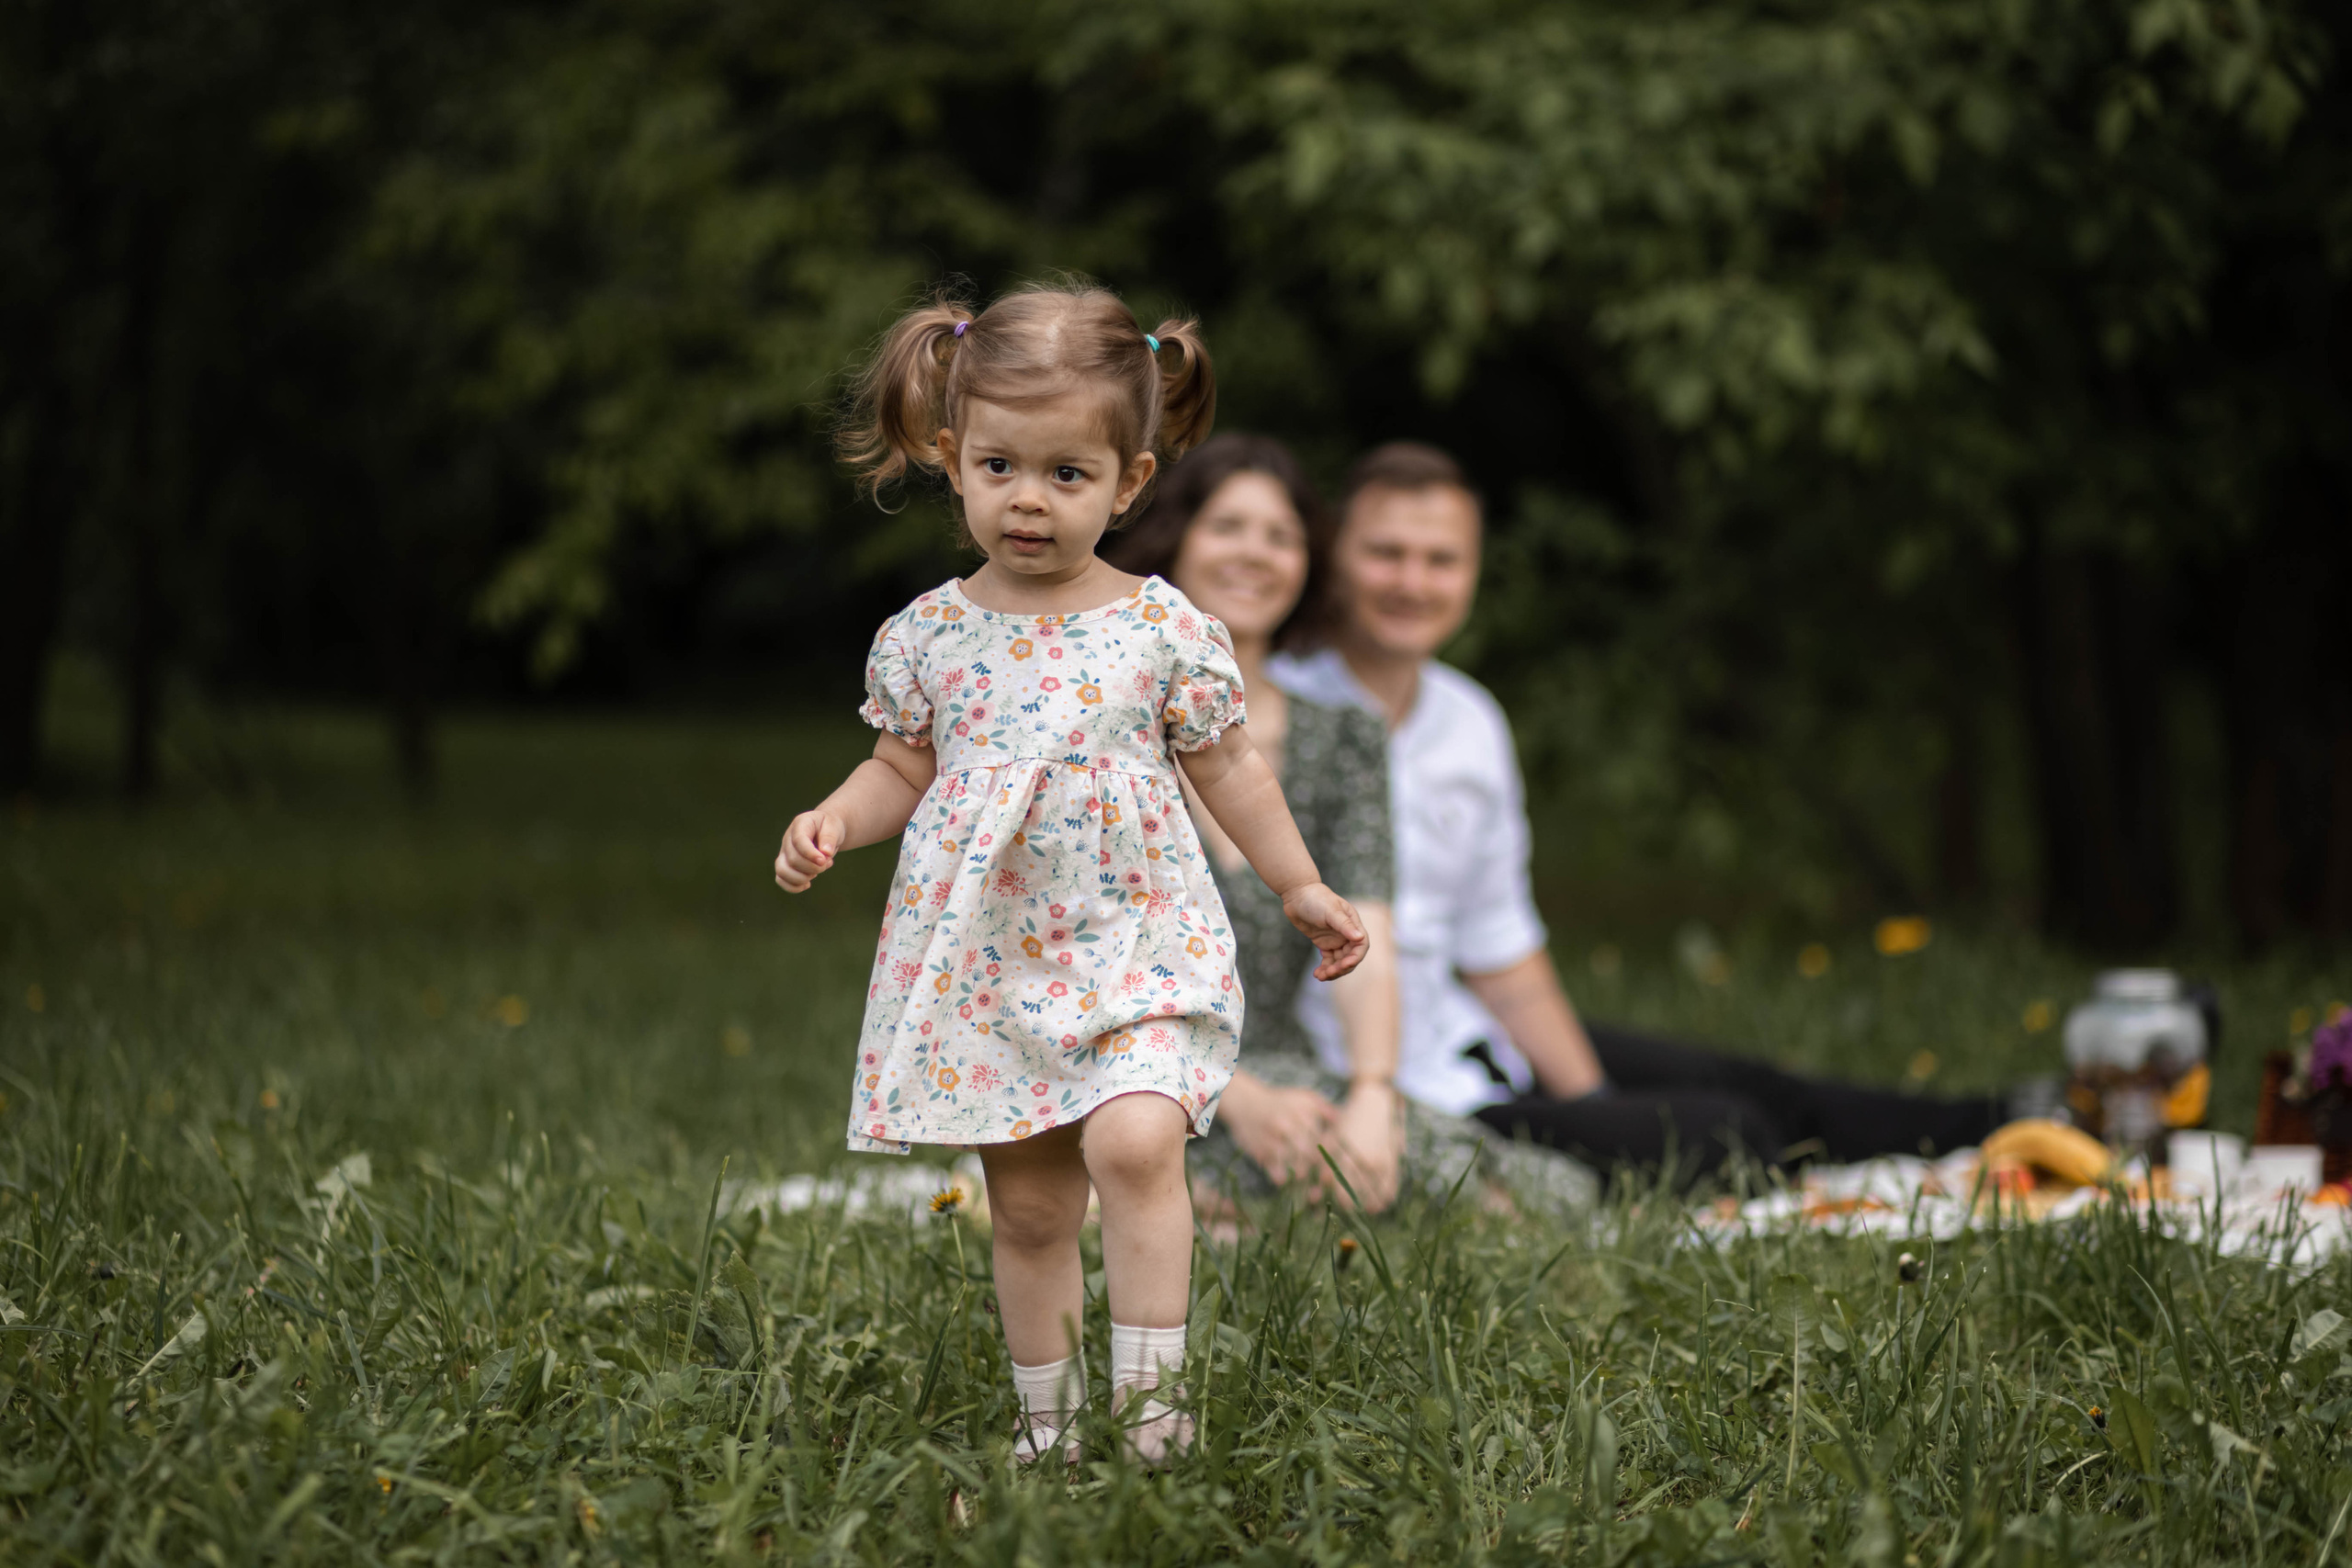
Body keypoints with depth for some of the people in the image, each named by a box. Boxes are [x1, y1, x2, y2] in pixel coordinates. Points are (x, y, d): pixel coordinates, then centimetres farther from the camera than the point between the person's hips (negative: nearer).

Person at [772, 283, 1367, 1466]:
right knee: (1029, 1207, 8)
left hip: (1137, 947, -2)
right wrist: (831, 823, -6)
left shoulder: (1162, 629, -4)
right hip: (992, 964, 2)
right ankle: (1048, 1421, 22)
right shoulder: (930, 635, 1)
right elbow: (903, 769, 12)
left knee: (1133, 1140, -25)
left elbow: (1226, 766, 8)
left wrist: (1301, 888, 12)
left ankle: (1150, 1400, -16)